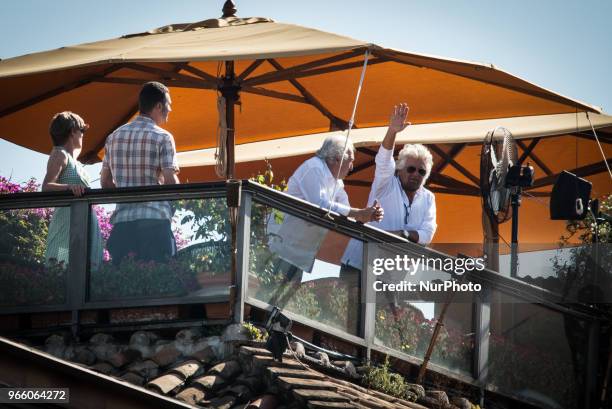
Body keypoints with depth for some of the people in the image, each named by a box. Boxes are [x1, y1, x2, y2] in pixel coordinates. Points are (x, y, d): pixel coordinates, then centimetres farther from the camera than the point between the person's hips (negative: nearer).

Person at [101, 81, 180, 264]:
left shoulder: (114, 137, 14)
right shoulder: (162, 137, -4)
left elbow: (105, 182, 14)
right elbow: (170, 181, -10)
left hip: (122, 219, 5)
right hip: (154, 218, -5)